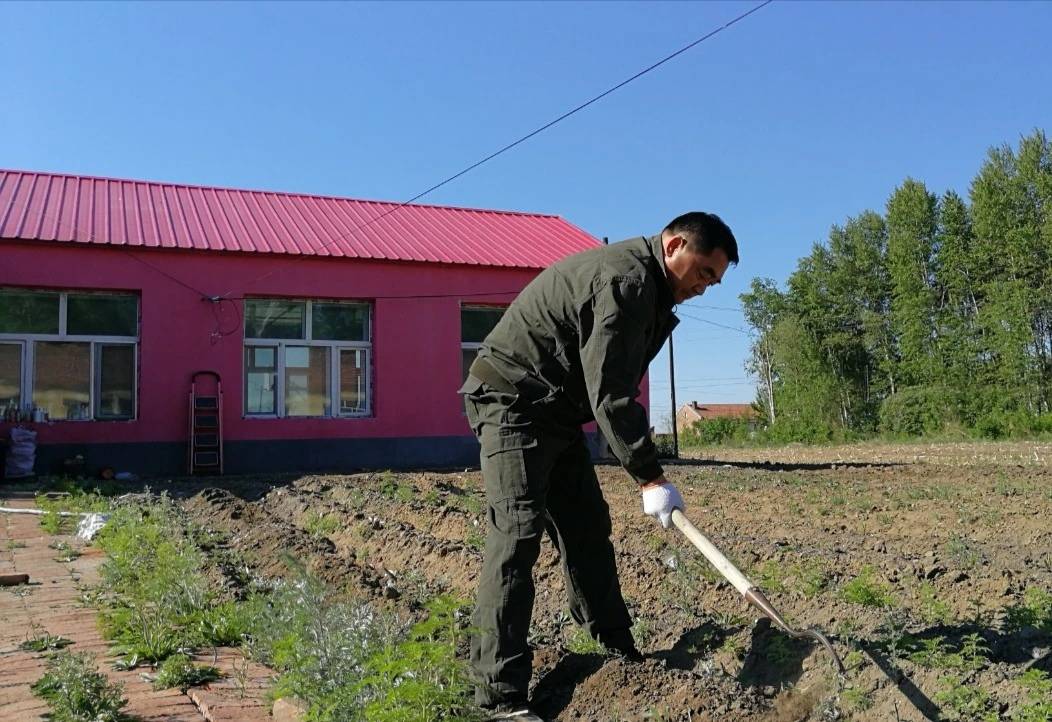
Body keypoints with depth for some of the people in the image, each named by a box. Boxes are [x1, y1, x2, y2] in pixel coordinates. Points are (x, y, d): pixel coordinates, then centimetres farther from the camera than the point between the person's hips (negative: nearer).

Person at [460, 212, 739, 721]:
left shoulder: (646, 287, 12)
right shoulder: (626, 280, -22)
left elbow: (612, 386, 16)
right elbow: (610, 392, -26)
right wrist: (650, 476, -23)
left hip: (556, 410, 11)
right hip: (513, 402, -11)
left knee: (587, 527, 13)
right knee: (517, 532, -15)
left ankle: (620, 654, 25)